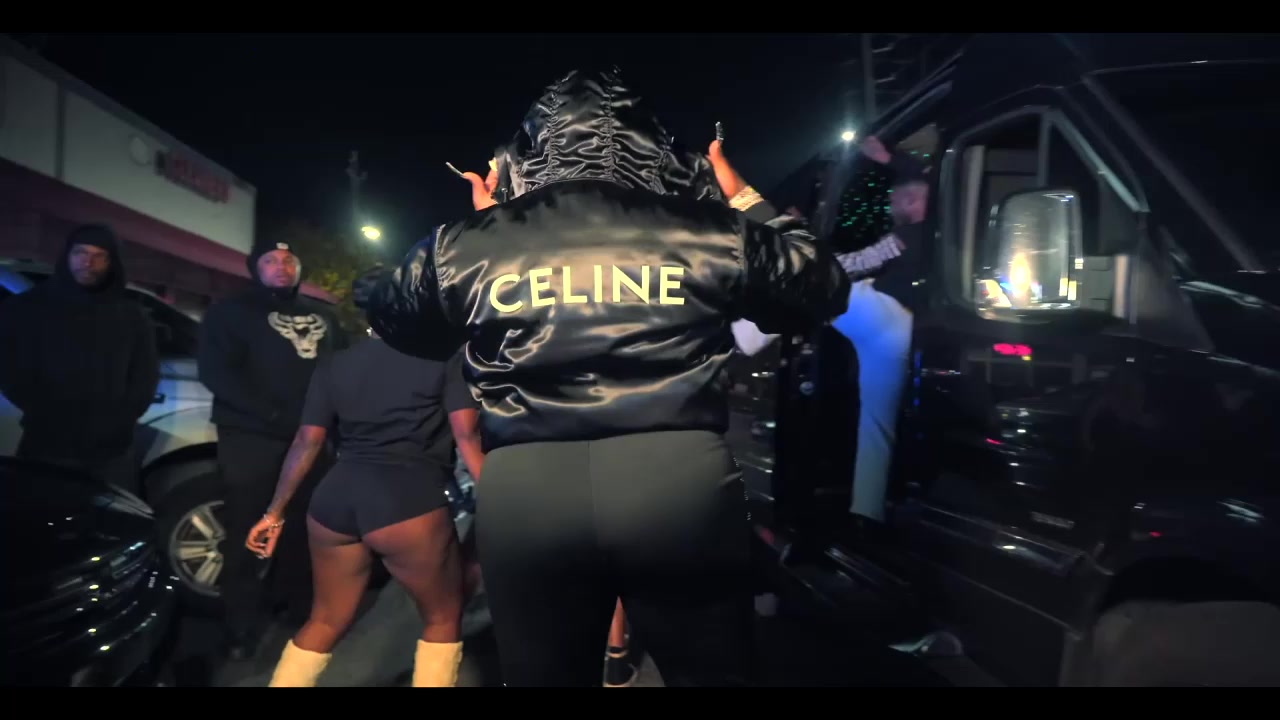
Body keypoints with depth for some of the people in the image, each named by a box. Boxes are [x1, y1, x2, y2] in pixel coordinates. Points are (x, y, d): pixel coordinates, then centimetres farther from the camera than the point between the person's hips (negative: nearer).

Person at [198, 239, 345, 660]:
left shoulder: (322, 316, 19)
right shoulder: (232, 312, 5)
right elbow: (216, 372, -8)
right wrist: (272, 414, -18)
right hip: (252, 437, -4)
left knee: (306, 531, 11)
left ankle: (301, 612, 27)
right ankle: (242, 631, 11)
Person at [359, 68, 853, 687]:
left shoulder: (467, 247, 6)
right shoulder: (708, 232, 5)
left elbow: (390, 314, 25)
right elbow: (825, 288, 19)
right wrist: (746, 204, 30)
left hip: (523, 493, 1)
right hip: (680, 484, 0)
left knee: (545, 677, 23)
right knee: (713, 675, 22)